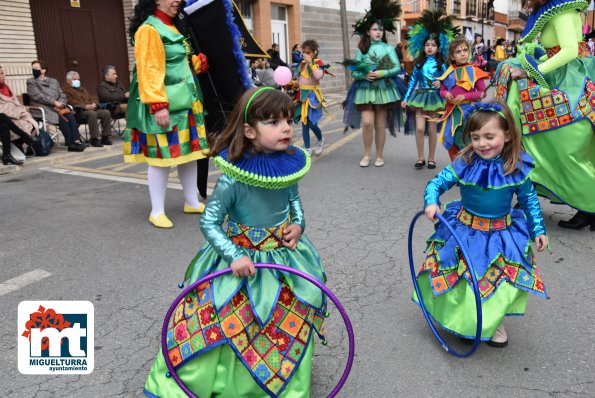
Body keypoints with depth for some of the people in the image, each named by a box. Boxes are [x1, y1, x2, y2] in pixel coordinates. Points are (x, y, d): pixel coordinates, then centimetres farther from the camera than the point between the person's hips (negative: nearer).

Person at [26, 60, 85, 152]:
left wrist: (60, 103, -7)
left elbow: (62, 95, 15)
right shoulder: (31, 82, 10)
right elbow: (38, 96, -5)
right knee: (62, 118, -31)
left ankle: (76, 141, -35)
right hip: (43, 109, -4)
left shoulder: (53, 81, 23)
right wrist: (54, 102, -13)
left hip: (58, 107, 4)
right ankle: (70, 143, -29)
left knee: (71, 116, -28)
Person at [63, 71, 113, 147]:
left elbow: (92, 98, 24)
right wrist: (85, 106, -20)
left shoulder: (82, 89, 33)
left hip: (91, 109, 7)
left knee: (106, 112, -17)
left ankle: (105, 137, -16)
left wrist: (94, 104, -1)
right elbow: (71, 101, -10)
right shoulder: (65, 89, 7)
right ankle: (94, 139, -34)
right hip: (78, 111, -7)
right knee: (92, 113, -37)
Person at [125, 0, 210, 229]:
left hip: (185, 103, 9)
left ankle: (192, 202, 25)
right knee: (162, 157, -5)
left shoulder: (173, 28, 18)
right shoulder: (149, 30, -12)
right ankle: (157, 212, 6)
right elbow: (149, 71, -20)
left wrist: (202, 62, 11)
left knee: (189, 152, 12)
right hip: (163, 106, -9)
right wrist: (158, 105, -27)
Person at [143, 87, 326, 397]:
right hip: (242, 259, -5)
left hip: (285, 255, 5)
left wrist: (298, 224, -4)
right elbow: (208, 223, -16)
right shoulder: (233, 178, -25)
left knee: (291, 323, 18)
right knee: (231, 325, 4)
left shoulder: (289, 164, -9)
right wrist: (235, 256, -25)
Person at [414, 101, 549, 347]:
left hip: (501, 234, 1)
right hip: (464, 231, 0)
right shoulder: (464, 163, -16)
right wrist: (431, 202, -30)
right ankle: (464, 321, 35)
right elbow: (436, 183, -11)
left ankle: (494, 322, 35)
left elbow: (529, 200, 1)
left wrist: (538, 230, 3)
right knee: (462, 279, 10)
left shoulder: (516, 167, -12)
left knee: (502, 280, 7)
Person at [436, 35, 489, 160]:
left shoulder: (474, 71, -6)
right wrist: (446, 94, -10)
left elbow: (482, 92, -6)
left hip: (468, 111, -4)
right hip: (453, 111, 5)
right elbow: (442, 90, 13)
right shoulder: (449, 72, 4)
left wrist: (465, 96, -17)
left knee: (467, 144, -4)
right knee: (450, 142, 12)